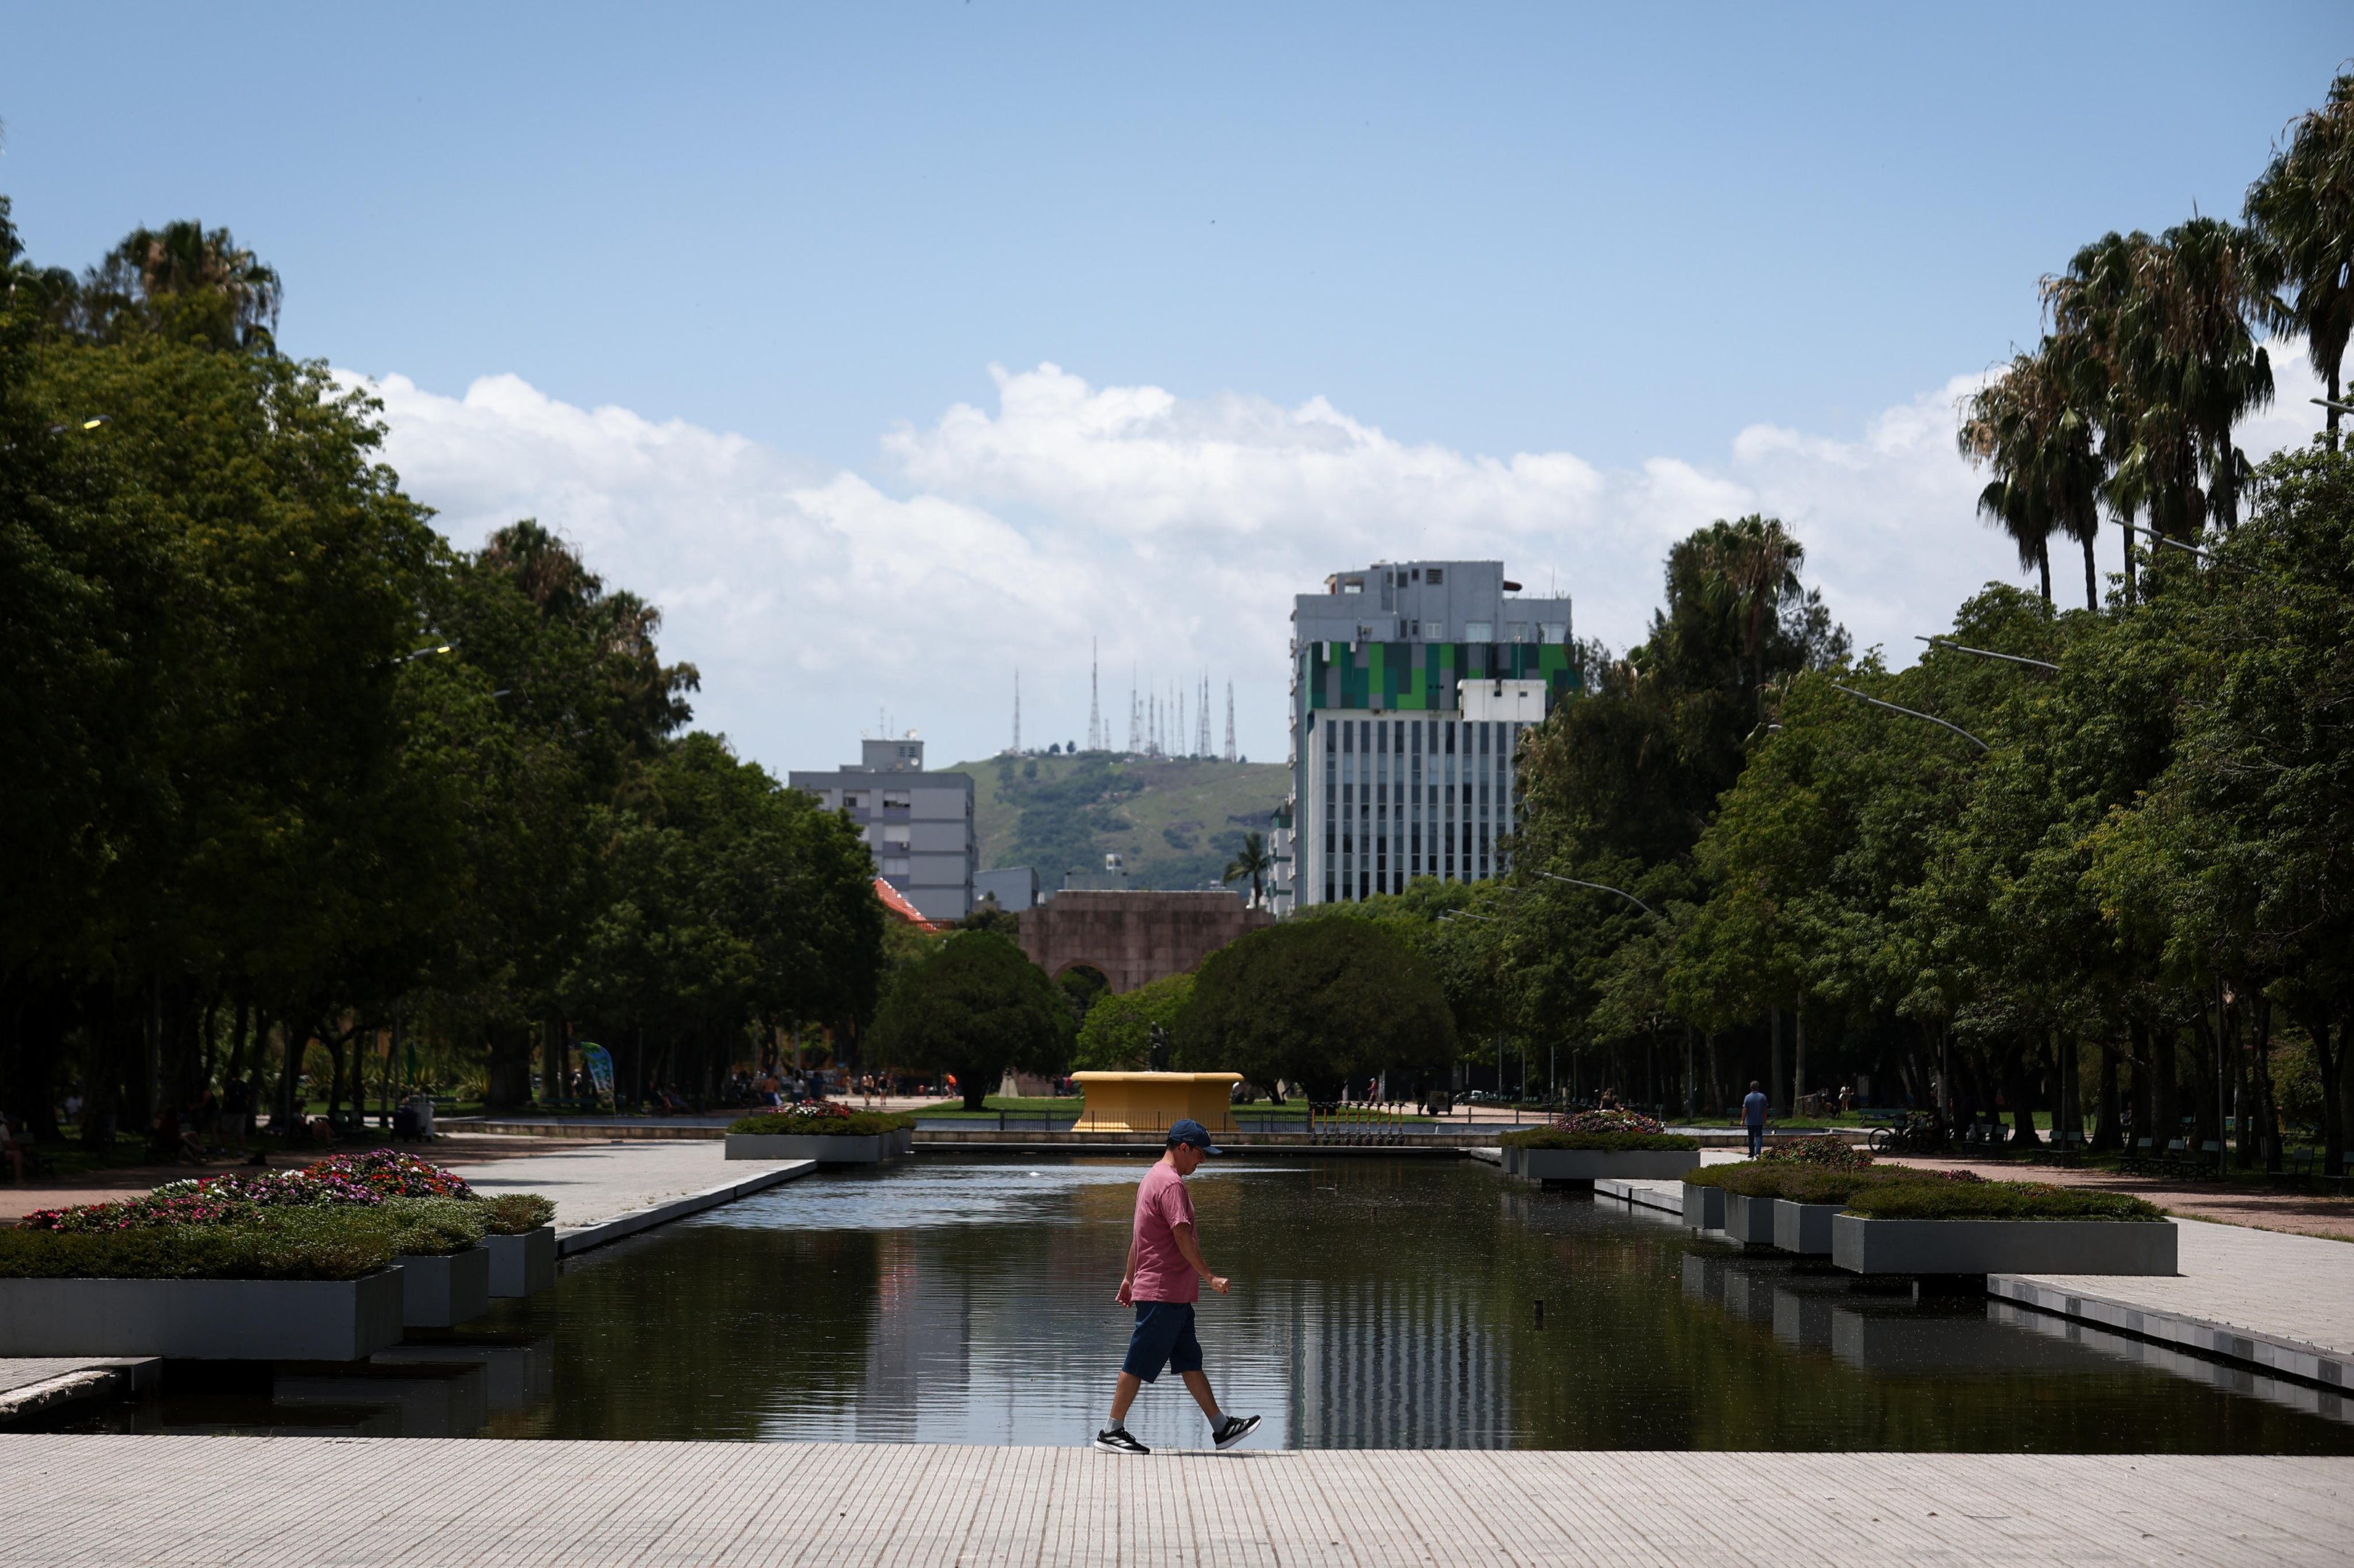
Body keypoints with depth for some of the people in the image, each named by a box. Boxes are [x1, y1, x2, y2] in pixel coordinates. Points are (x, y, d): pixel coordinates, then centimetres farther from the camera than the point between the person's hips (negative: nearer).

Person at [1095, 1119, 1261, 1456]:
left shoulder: (1152, 1178, 16)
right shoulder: (1171, 1184, -17)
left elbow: (1138, 1234, 22)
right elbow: (1183, 1238, -22)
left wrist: (1129, 1279, 26)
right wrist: (1210, 1277, -17)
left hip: (1174, 1294, 11)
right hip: (1163, 1293, -11)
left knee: (1191, 1361, 10)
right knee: (1139, 1364, -3)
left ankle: (1222, 1427, 13)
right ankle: (1112, 1433, 3)